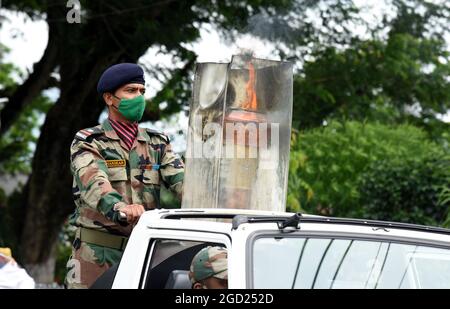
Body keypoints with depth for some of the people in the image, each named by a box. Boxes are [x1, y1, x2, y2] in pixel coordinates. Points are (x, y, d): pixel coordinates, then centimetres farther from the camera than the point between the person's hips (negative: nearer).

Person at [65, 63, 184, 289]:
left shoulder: (157, 144, 15)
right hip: (96, 255, -4)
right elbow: (94, 183, -20)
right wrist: (120, 208, -42)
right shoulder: (88, 143, 0)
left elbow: (179, 177, -3)